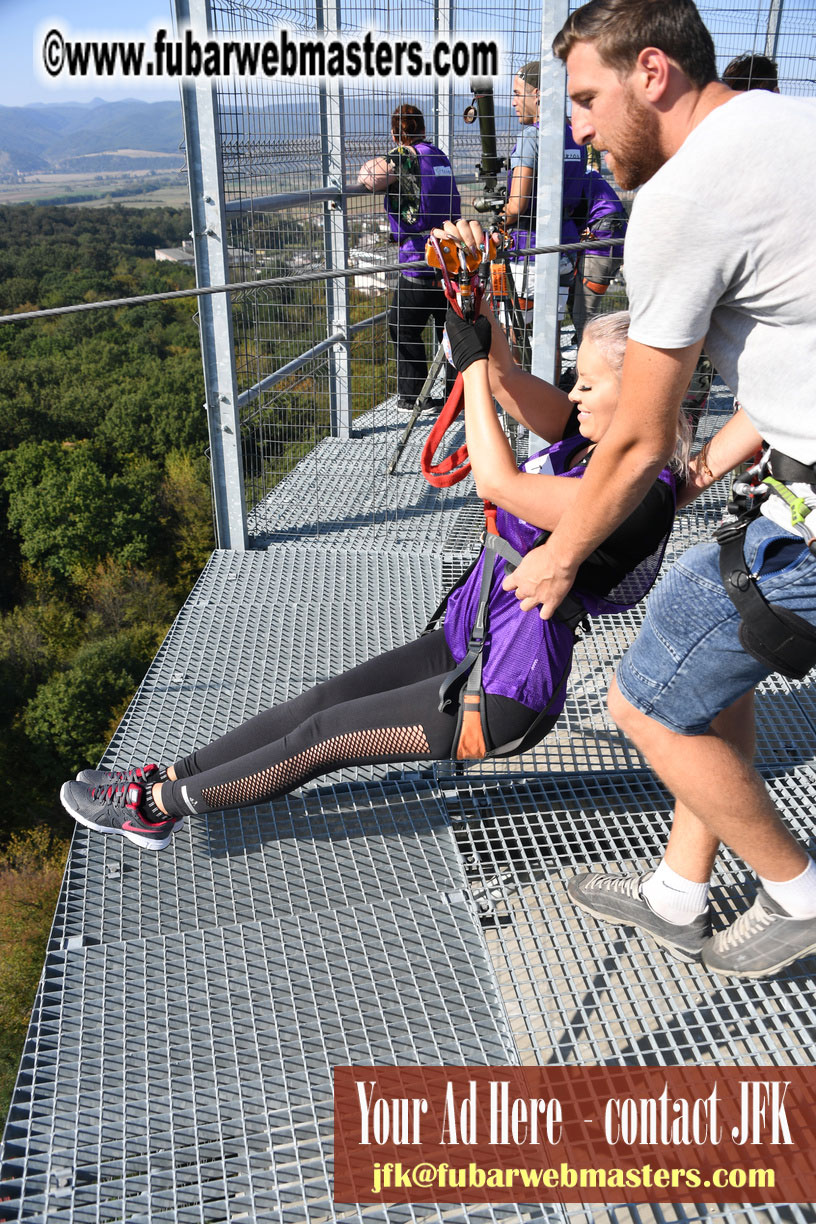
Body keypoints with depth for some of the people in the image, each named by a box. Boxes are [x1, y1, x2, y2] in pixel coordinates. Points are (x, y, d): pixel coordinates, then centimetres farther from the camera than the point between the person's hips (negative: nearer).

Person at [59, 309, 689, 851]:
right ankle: (166, 780, 14)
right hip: (465, 644, 8)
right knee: (320, 701, 5)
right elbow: (506, 376, -4)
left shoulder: (642, 494, -25)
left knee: (323, 736, -3)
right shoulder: (594, 434, 2)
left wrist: (473, 360, -22)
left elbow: (498, 483, -30)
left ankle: (156, 807, 11)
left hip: (504, 700, -8)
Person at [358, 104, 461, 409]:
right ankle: (457, 392, 21)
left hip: (420, 260, -7)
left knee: (403, 328, 6)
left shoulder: (404, 156, -8)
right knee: (450, 325, 15)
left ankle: (412, 395, 8)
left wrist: (364, 174, -2)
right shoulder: (439, 155, 14)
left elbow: (371, 176, -23)